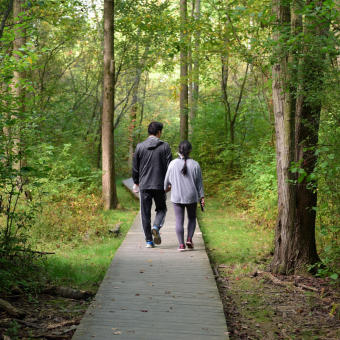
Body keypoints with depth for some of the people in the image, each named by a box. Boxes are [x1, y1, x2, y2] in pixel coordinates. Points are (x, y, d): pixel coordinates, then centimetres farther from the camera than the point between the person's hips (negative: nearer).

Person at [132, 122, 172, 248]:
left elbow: (135, 167, 4)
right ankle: (156, 227, -11)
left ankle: (149, 241, 6)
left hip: (144, 185, 1)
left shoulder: (140, 147, 1)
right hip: (160, 185, -1)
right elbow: (169, 166, -5)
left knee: (145, 213, 7)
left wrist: (136, 182, 17)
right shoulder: (165, 146, -4)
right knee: (161, 209, 17)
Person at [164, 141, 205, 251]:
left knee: (179, 220, 3)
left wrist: (166, 188, 27)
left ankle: (181, 244, -1)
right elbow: (199, 183, -2)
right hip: (191, 196, 0)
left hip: (177, 197, 0)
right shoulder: (195, 164, -5)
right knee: (192, 218, 17)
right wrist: (201, 197, 4)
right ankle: (189, 239, 2)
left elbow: (167, 179, 6)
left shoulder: (173, 164, -4)